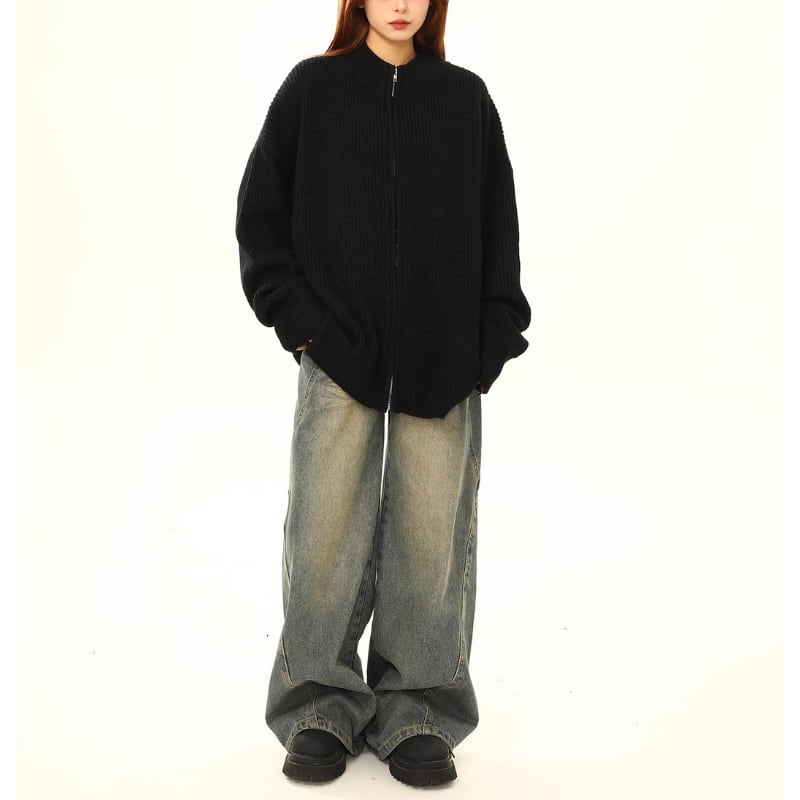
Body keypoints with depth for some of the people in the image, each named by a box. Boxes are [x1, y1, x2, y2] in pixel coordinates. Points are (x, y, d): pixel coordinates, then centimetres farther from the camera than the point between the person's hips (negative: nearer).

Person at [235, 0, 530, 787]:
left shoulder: (466, 96, 11)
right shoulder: (312, 87, 8)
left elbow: (498, 225, 11)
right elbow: (260, 210, 7)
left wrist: (493, 337, 2)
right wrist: (294, 314, -3)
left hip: (444, 359, 1)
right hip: (339, 350, -1)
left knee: (431, 530, 2)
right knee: (327, 528, -1)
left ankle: (417, 712, 14)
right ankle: (321, 708, 13)